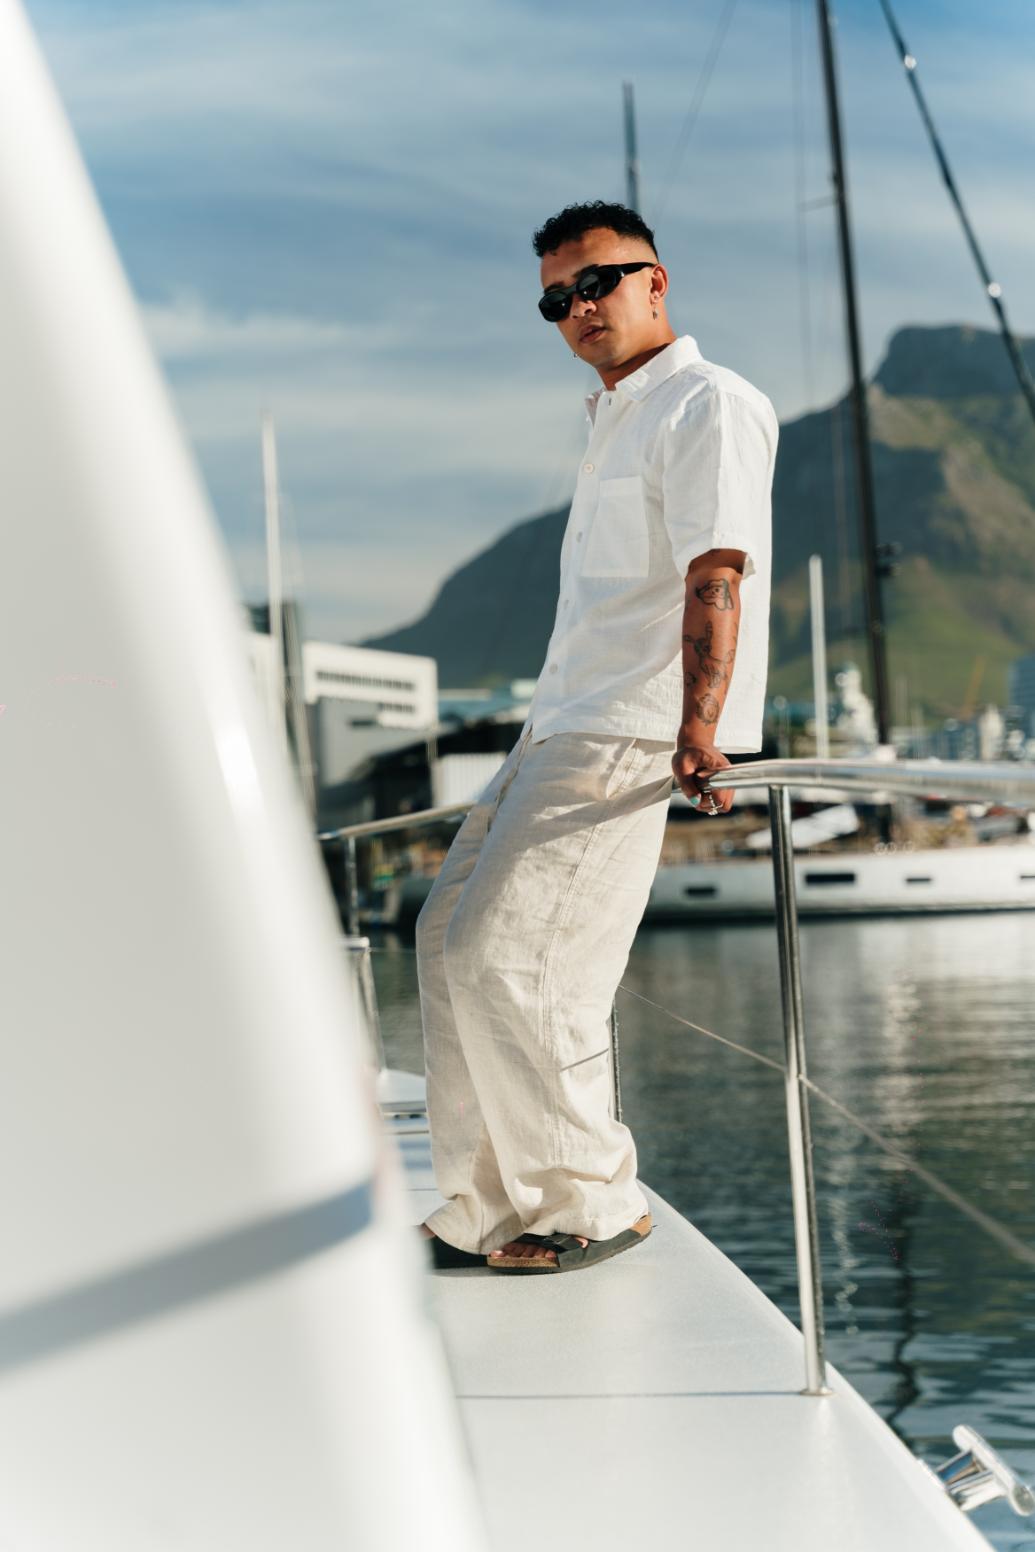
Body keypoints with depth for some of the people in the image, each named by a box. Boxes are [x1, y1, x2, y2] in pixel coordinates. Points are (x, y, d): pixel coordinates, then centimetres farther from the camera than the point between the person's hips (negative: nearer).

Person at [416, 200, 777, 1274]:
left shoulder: (709, 403, -7)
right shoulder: (617, 420, 23)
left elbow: (716, 576, -18)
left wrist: (698, 732, -27)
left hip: (629, 736, -10)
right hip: (561, 729, 10)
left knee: (507, 957, -15)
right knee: (450, 937, 8)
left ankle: (595, 1203, 0)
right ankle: (488, 1212, 15)